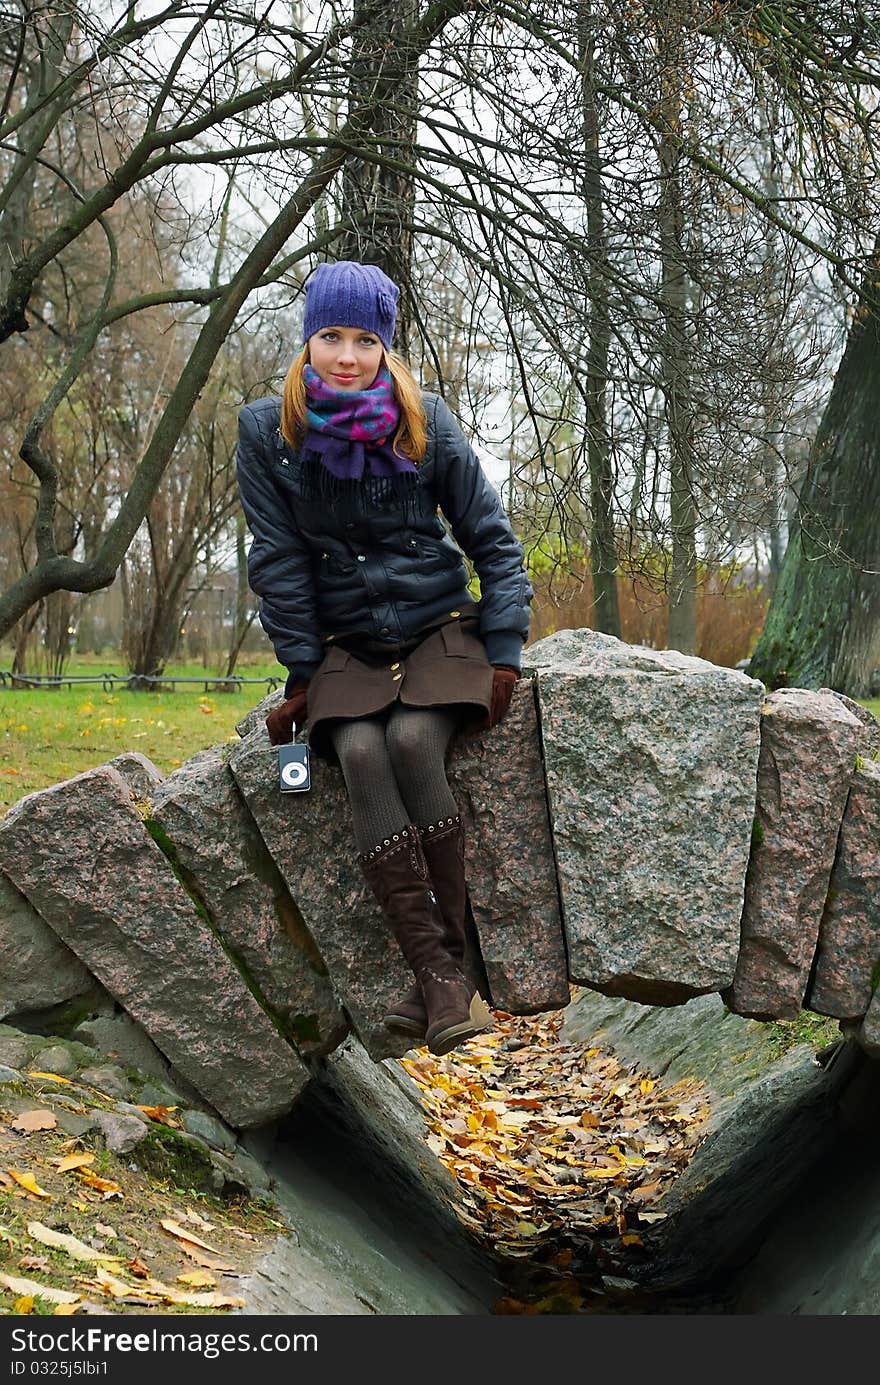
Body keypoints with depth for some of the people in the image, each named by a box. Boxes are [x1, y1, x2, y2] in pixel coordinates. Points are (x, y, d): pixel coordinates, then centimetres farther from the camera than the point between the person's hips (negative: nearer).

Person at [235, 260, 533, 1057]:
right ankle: (439, 974, -29)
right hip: (347, 641, 1)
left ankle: (452, 958, -20)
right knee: (359, 752, -28)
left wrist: (504, 653, -7)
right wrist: (303, 672, -6)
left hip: (439, 626, -1)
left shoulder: (425, 422, -5)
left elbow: (493, 539, 0)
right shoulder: (266, 431, -4)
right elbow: (278, 560, -1)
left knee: (412, 740, -29)